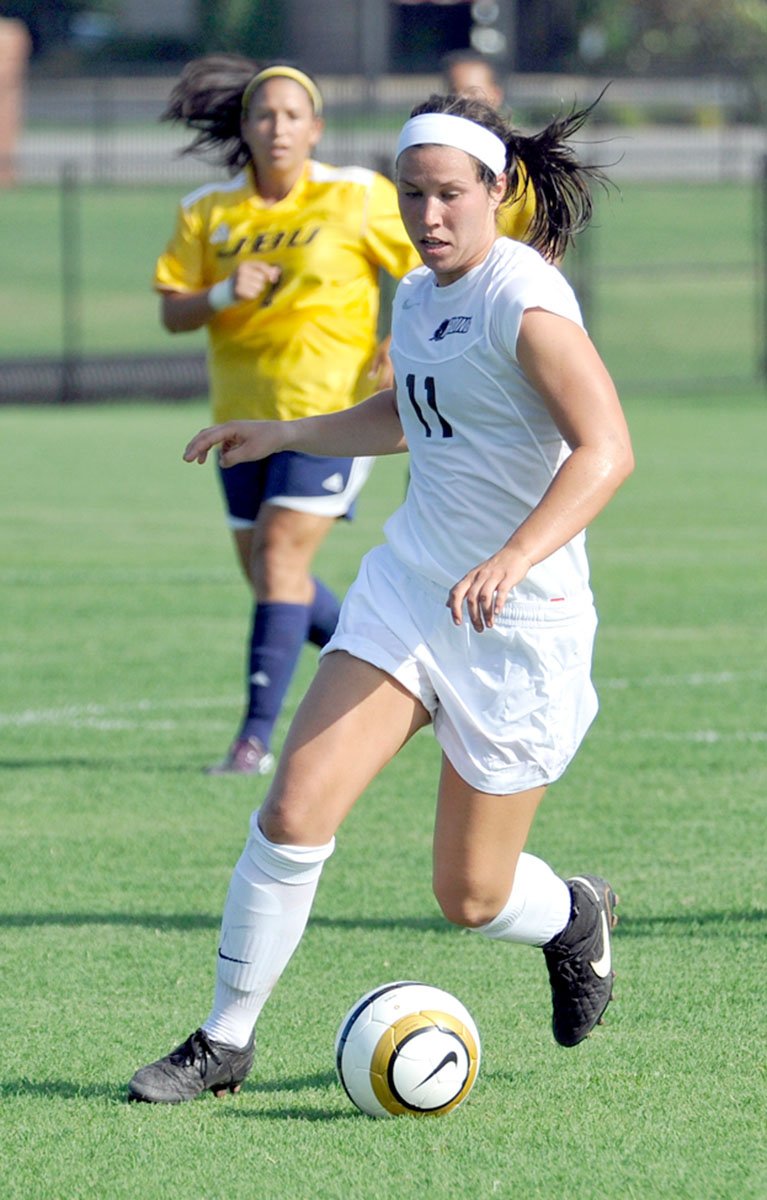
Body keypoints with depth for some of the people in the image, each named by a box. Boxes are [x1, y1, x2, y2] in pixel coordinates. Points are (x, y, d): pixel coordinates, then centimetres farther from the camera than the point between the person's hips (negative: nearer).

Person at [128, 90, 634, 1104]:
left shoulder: (525, 300, -18)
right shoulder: (416, 298, 7)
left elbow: (606, 450, -29)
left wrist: (515, 558, -42)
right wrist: (282, 434, 23)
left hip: (518, 629, -6)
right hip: (406, 592, 6)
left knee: (470, 897, 4)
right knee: (295, 810, -11)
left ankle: (574, 918, 40)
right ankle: (225, 1041, 1)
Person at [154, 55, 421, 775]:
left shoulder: (358, 197, -4)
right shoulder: (208, 212, 4)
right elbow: (172, 312, 3)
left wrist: (401, 346, -13)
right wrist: (224, 294, -17)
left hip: (333, 402, -5)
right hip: (244, 412, 5)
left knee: (281, 555, -15)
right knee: (266, 572, 9)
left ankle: (257, 733, -15)